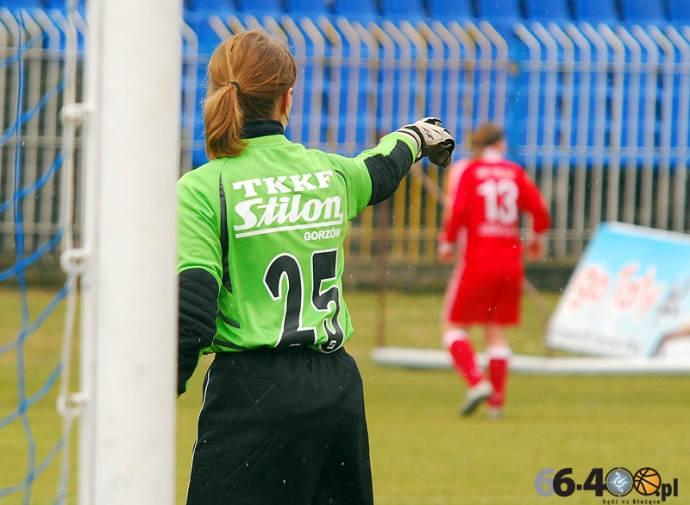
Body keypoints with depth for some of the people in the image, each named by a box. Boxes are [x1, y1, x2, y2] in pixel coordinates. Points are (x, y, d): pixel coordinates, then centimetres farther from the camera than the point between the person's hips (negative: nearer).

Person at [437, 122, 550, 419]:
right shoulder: (514, 172, 7)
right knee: (497, 332, 11)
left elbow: (458, 210, -15)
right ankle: (497, 402, 6)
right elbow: (539, 208, 3)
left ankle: (476, 382, -12)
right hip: (511, 261, 3)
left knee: (454, 326, 8)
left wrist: (447, 242, -1)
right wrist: (537, 237, 22)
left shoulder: (464, 170, -2)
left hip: (477, 260, -3)